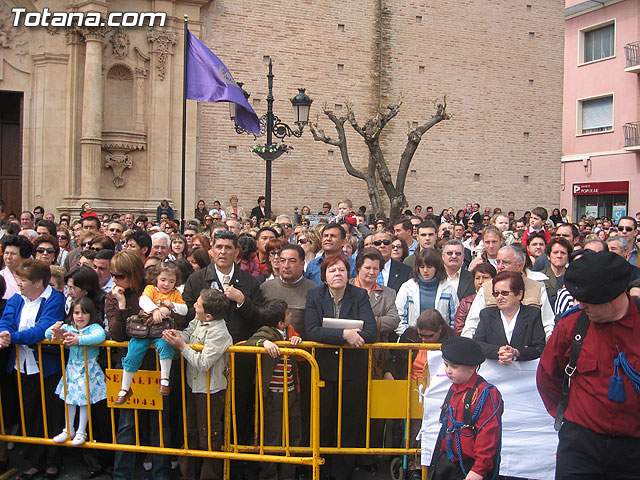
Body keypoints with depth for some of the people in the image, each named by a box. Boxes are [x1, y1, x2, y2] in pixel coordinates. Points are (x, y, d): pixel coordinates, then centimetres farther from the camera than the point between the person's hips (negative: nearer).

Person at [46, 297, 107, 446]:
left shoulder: (94, 327, -10)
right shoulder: (68, 327, 6)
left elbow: (100, 336, -33)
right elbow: (47, 334, 5)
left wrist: (79, 340, -42)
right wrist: (55, 330, -19)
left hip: (88, 368, -5)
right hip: (72, 368, 5)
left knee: (85, 400, -1)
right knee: (69, 398, 11)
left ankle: (81, 432, 13)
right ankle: (68, 430, 25)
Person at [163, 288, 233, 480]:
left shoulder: (218, 333, -27)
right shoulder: (198, 320, -3)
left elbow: (203, 364, -28)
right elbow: (189, 333, 9)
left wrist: (182, 346, -24)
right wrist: (176, 336, -13)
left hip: (210, 390, -8)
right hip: (194, 385, 9)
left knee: (209, 435, 5)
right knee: (191, 431, 20)